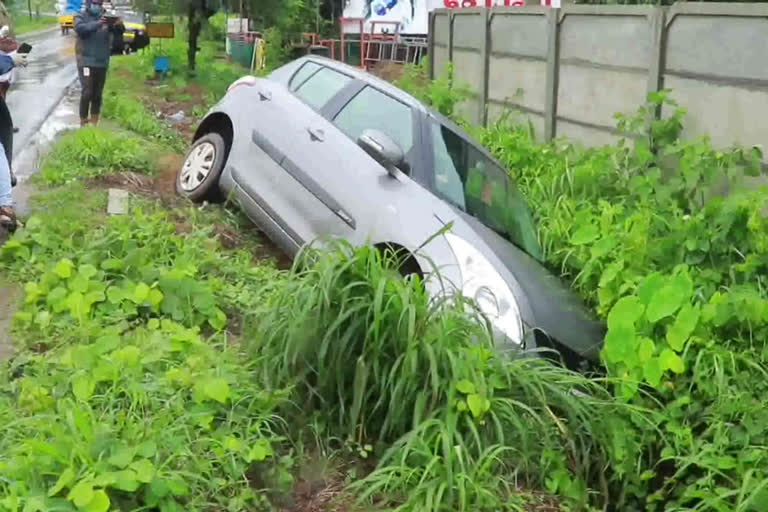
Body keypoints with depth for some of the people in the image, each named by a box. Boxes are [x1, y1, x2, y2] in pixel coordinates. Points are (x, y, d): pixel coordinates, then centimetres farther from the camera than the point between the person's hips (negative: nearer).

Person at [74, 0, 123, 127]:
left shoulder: (106, 18, 9)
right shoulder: (81, 17, -1)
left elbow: (119, 31, -1)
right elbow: (80, 29, -21)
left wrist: (119, 25, -25)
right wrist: (97, 24, -36)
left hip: (102, 62, 4)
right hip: (86, 61, -4)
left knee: (98, 93, 10)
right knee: (87, 92, -10)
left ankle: (94, 121, 19)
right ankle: (83, 121, -3)